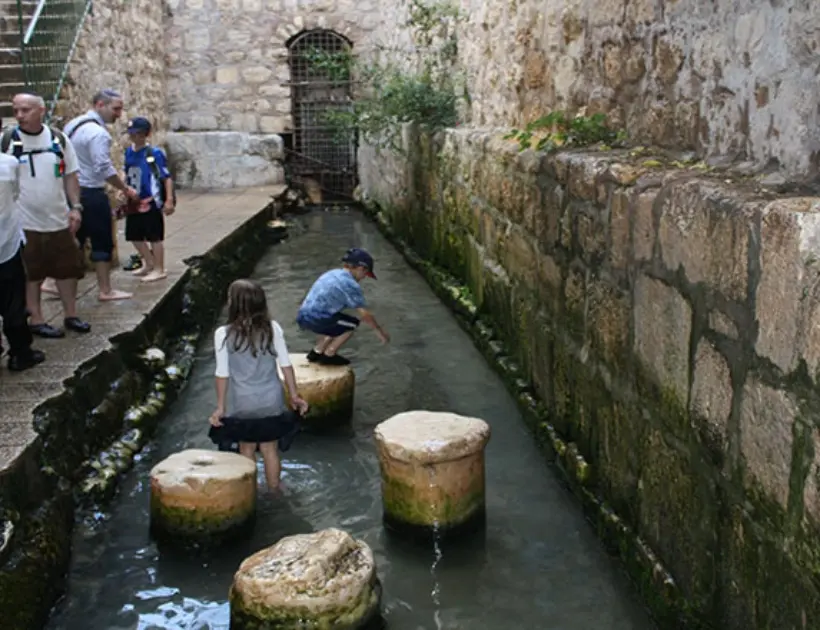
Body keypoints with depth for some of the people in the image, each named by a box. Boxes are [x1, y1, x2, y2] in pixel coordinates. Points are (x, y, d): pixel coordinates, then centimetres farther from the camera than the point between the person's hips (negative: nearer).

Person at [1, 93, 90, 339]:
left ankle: (70, 314, 27)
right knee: (30, 273, 6)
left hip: (59, 219, 3)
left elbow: (70, 175, 8)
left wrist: (76, 207, 1)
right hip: (25, 222, -3)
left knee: (68, 268, 12)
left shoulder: (58, 138, 2)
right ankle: (35, 320, 18)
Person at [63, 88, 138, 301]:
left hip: (72, 192, 9)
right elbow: (104, 168, -22)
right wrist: (126, 189, -13)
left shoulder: (73, 125, 12)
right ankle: (106, 291, 6)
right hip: (91, 194, -9)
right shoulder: (98, 133, -18)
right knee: (102, 242, 1)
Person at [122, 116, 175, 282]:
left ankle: (159, 270, 14)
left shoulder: (154, 153, -14)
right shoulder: (129, 152, 5)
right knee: (135, 236, 16)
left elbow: (167, 177, -14)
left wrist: (169, 200, -19)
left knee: (154, 237, 2)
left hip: (151, 202, -7)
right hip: (134, 202, 7)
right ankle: (149, 264, 36)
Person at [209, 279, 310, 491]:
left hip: (243, 403, -1)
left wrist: (220, 407, 0)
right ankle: (274, 492, 25)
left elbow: (223, 374, -9)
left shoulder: (223, 334, -13)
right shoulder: (273, 328, -8)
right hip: (271, 401, 1)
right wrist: (294, 395, 6)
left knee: (247, 449, 15)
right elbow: (286, 364, -4)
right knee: (270, 448, 14)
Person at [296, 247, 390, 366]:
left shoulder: (333, 273, 17)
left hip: (303, 317, 9)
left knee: (337, 325, 27)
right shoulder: (351, 285, -10)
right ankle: (328, 355, 10)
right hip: (316, 319, -9)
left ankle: (317, 352, 25)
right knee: (353, 324, 8)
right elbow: (364, 314, -8)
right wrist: (380, 331, 4)